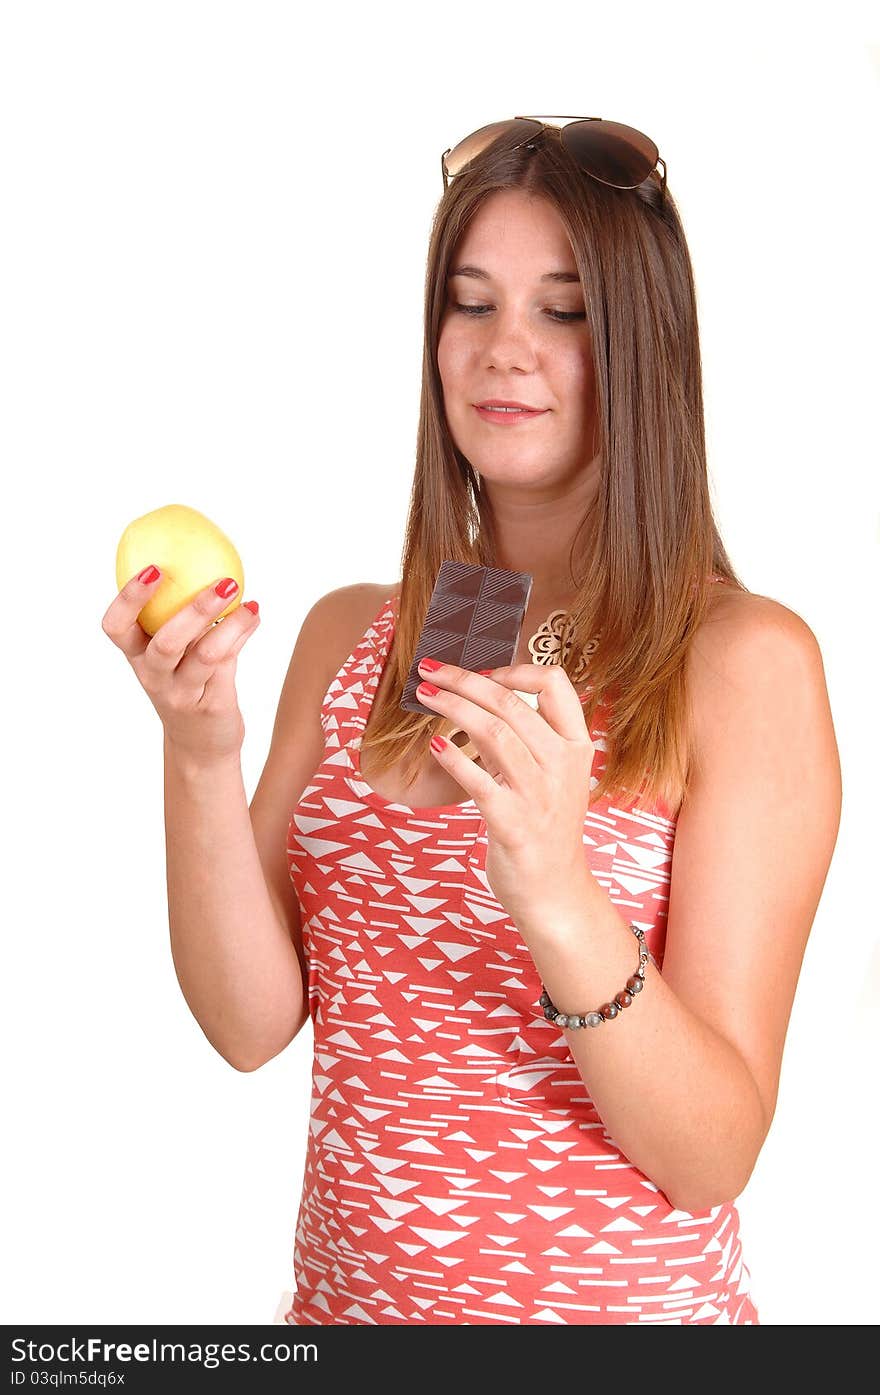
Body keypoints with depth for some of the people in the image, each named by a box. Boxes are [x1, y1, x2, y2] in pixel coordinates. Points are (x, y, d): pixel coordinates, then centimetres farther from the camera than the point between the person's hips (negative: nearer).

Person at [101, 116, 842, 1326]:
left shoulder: (746, 658, -14)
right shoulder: (350, 635, 0)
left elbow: (713, 1160, -18)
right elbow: (251, 1024, -7)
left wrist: (557, 897, -33)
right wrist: (199, 759, -21)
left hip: (624, 1301, -4)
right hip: (344, 1290, 4)